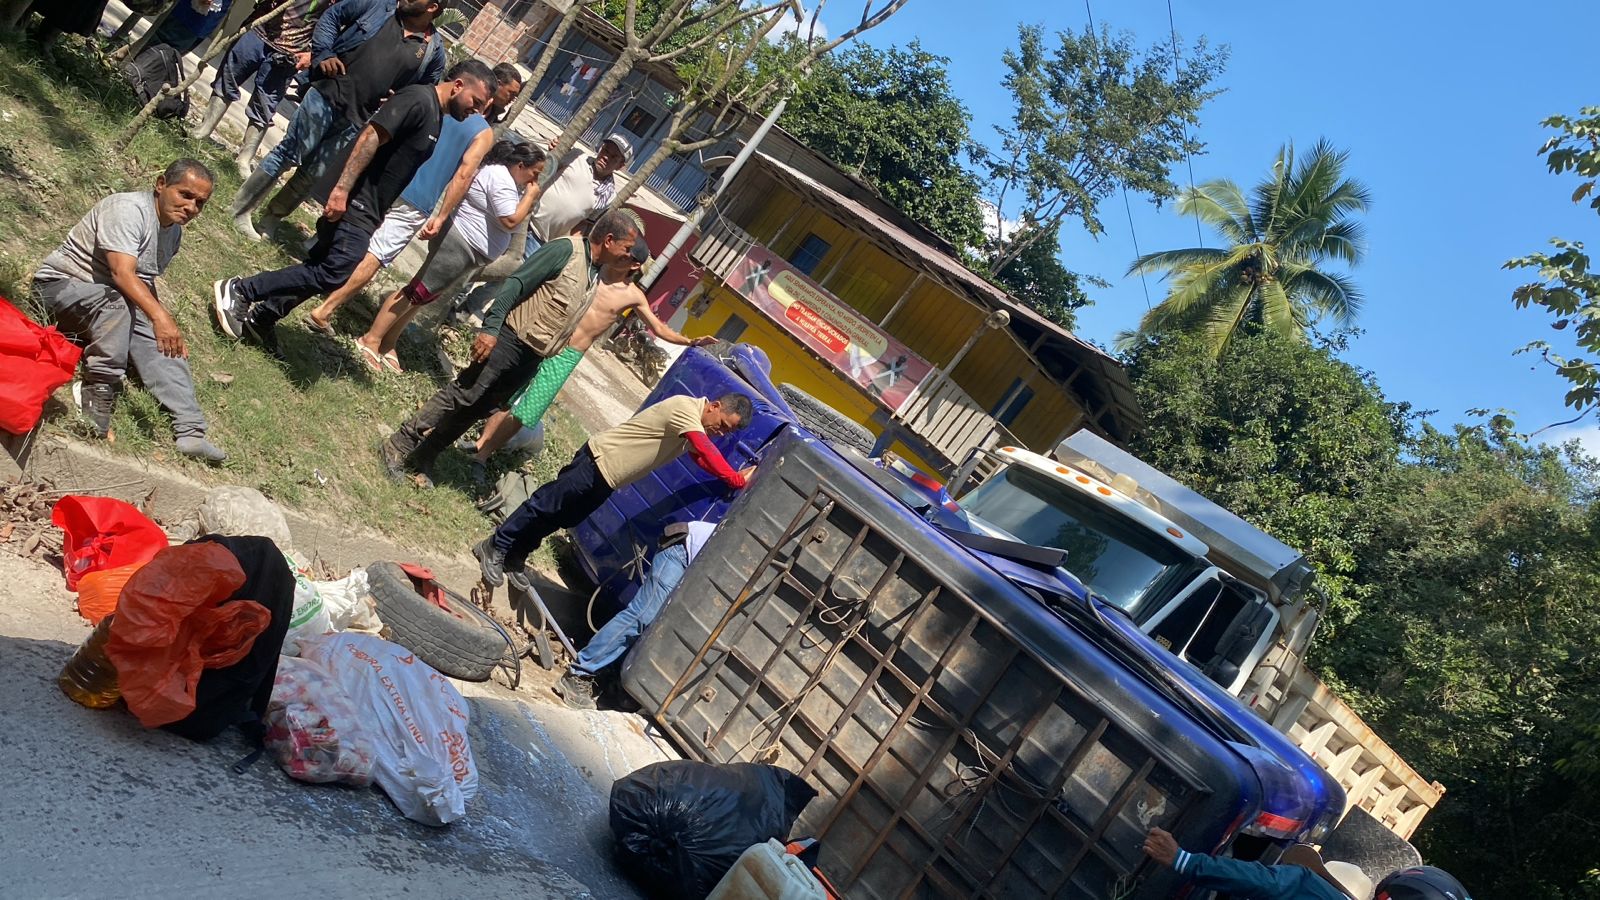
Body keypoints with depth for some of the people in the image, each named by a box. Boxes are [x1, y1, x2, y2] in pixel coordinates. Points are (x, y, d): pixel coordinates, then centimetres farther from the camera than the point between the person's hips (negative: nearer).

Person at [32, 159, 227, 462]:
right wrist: (159, 317, -49)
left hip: (117, 302, 8)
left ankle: (190, 432, -22)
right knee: (114, 302, -39)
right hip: (62, 283, -8)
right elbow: (122, 272, -35)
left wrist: (170, 330, 7)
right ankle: (100, 392, -37)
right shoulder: (128, 209, -21)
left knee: (165, 348, -13)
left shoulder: (174, 231, 9)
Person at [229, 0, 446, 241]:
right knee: (288, 153, 1)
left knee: (314, 174, 7)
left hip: (357, 120, 1)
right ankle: (240, 210, 13)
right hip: (327, 95, -1)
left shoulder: (434, 49, 3)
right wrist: (323, 53, -4)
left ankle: (271, 219, 24)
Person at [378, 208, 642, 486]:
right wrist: (490, 328, -24)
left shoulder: (599, 275, 12)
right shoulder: (566, 249, -12)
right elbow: (515, 283, -16)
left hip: (533, 358, 7)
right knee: (461, 397, -7)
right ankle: (398, 446, 4)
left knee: (478, 409, 9)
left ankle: (418, 461, 17)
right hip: (510, 338, -7)